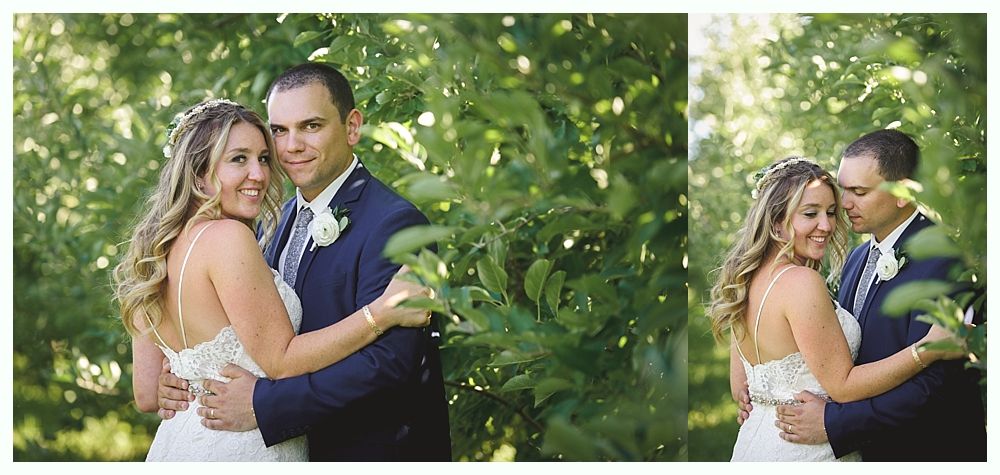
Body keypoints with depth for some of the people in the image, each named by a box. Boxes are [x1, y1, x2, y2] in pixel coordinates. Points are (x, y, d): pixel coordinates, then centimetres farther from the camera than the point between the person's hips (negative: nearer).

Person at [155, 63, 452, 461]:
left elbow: (387, 360, -27)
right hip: (295, 449, 7)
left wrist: (262, 405, -27)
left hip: (374, 449, -7)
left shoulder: (394, 223, -19)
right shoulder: (274, 223, 7)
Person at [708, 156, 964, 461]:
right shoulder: (802, 282, -21)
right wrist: (929, 349, -21)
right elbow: (842, 386, -20)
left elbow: (740, 390, 9)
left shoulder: (746, 279, 4)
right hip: (804, 455, -8)